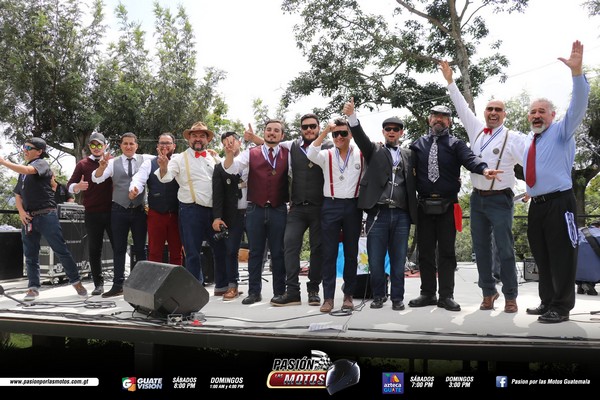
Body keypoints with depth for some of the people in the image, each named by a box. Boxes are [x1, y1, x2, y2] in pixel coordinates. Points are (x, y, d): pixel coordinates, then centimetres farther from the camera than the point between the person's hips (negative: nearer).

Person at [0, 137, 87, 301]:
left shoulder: (42, 163, -2)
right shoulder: (23, 171, 19)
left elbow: (27, 170, -25)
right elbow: (17, 194, 20)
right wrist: (21, 212, 3)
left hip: (46, 215, -7)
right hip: (28, 218, 7)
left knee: (61, 250, -4)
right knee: (30, 255, 7)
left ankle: (76, 282, 4)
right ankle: (33, 287, 14)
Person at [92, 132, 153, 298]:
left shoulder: (145, 159, 4)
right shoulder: (113, 163, 4)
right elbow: (96, 179, -6)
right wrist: (102, 166, -25)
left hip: (139, 210, 0)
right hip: (119, 210, 1)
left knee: (140, 248, 8)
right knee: (119, 248, 6)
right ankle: (118, 285, 12)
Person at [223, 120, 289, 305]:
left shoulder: (287, 154, 3)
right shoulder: (251, 153, 3)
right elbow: (231, 168, -9)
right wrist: (229, 154, -29)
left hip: (278, 210, 0)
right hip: (255, 210, 1)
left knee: (278, 253, 7)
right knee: (255, 252, 8)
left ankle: (279, 292, 17)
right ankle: (254, 291, 15)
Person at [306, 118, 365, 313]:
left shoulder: (361, 154, 5)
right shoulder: (326, 155, 4)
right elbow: (311, 154, -17)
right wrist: (325, 131, -19)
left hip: (353, 206, 1)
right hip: (331, 206, 0)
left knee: (351, 253, 8)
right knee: (329, 253, 0)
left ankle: (349, 295, 17)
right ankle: (328, 297, 3)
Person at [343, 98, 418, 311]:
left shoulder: (408, 155, 15)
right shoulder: (374, 150, 10)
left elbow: (414, 182, 11)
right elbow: (360, 136, -8)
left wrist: (415, 212, -2)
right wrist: (351, 115, -24)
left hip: (401, 215, 1)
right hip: (378, 213, -1)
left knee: (398, 260, 6)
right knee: (375, 260, 2)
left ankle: (397, 297, 16)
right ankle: (378, 296, 17)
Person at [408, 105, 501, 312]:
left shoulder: (456, 144, 3)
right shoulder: (418, 144, 11)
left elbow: (469, 158, -15)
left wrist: (483, 169, -36)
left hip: (447, 206, -2)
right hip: (424, 205, 2)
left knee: (446, 251, 1)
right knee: (425, 251, 6)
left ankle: (446, 296, 7)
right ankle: (428, 294, 16)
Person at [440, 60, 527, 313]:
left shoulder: (513, 138, -4)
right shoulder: (476, 130, 10)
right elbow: (462, 108, 14)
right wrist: (450, 82, 13)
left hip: (500, 200, -5)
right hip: (477, 198, 5)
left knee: (504, 249, -3)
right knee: (481, 249, 9)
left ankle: (510, 296, 6)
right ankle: (488, 292, 20)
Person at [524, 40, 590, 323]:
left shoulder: (562, 131, 0)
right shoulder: (528, 140, 17)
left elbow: (578, 106, -17)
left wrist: (577, 71, -29)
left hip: (559, 202, -7)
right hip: (536, 205, 7)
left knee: (561, 256, -4)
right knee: (541, 256, 12)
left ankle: (561, 308, 3)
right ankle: (547, 301, 23)